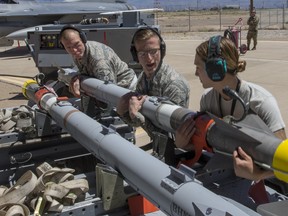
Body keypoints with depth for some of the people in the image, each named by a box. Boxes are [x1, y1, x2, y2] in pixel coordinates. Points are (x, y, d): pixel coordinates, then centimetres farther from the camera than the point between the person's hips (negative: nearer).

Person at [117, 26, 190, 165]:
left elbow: (166, 132, -25)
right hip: (158, 151, 7)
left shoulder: (174, 84, -25)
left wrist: (136, 115, -30)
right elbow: (137, 123, 5)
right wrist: (123, 112, -15)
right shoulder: (143, 79, -1)